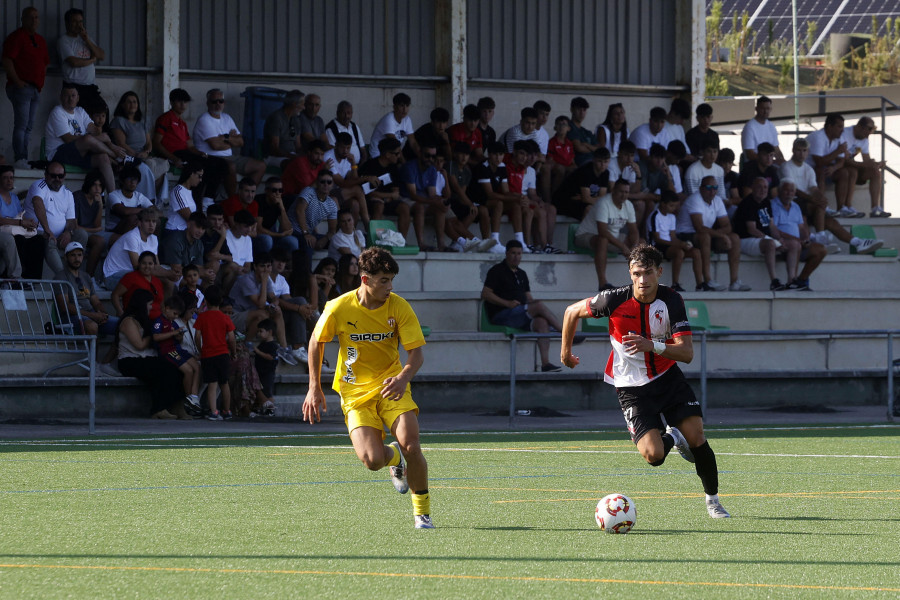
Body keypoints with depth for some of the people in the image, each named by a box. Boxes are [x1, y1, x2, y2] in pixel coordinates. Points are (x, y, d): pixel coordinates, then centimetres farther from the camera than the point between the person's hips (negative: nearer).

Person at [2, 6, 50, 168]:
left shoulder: (40, 40, 20)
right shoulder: (16, 37, -6)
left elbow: (45, 63, 29)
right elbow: (7, 61, -14)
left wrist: (41, 81, 16)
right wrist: (17, 81, -16)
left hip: (36, 88, 8)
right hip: (21, 87, -8)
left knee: (29, 126, 8)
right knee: (21, 124, -13)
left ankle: (24, 160, 10)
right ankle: (20, 159, -17)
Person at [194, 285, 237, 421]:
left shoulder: (202, 317, -2)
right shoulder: (225, 318, -1)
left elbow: (197, 336, -5)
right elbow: (231, 338, -3)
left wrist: (201, 350, 10)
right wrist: (233, 352, 13)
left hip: (207, 355, -1)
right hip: (223, 354, 1)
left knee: (212, 384, -3)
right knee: (224, 383, 15)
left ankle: (213, 411, -18)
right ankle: (227, 411, 25)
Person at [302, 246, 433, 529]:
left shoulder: (399, 307, -10)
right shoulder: (339, 308, -12)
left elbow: (417, 353, -9)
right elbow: (316, 342, 5)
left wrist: (403, 378, -31)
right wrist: (314, 388, 6)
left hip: (390, 387, 1)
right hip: (355, 393, -1)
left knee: (411, 446, -21)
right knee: (373, 460, -18)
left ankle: (422, 511, 3)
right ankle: (393, 456, 23)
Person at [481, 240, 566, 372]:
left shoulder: (521, 274, 24)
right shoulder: (497, 271, 2)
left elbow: (528, 297, 23)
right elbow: (485, 294, -8)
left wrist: (532, 301, -3)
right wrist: (507, 303, -17)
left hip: (521, 317, 7)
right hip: (501, 315, -7)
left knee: (542, 322, -25)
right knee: (540, 306, -24)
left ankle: (545, 363, -34)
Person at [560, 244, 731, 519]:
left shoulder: (671, 301, -14)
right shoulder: (615, 300, -17)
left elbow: (687, 353, -19)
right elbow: (573, 311, 1)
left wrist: (653, 346, -36)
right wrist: (566, 350, 14)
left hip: (668, 377, 2)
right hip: (633, 387, -2)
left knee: (696, 437, -13)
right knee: (653, 455, -17)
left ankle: (712, 499, 12)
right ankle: (671, 437, 23)